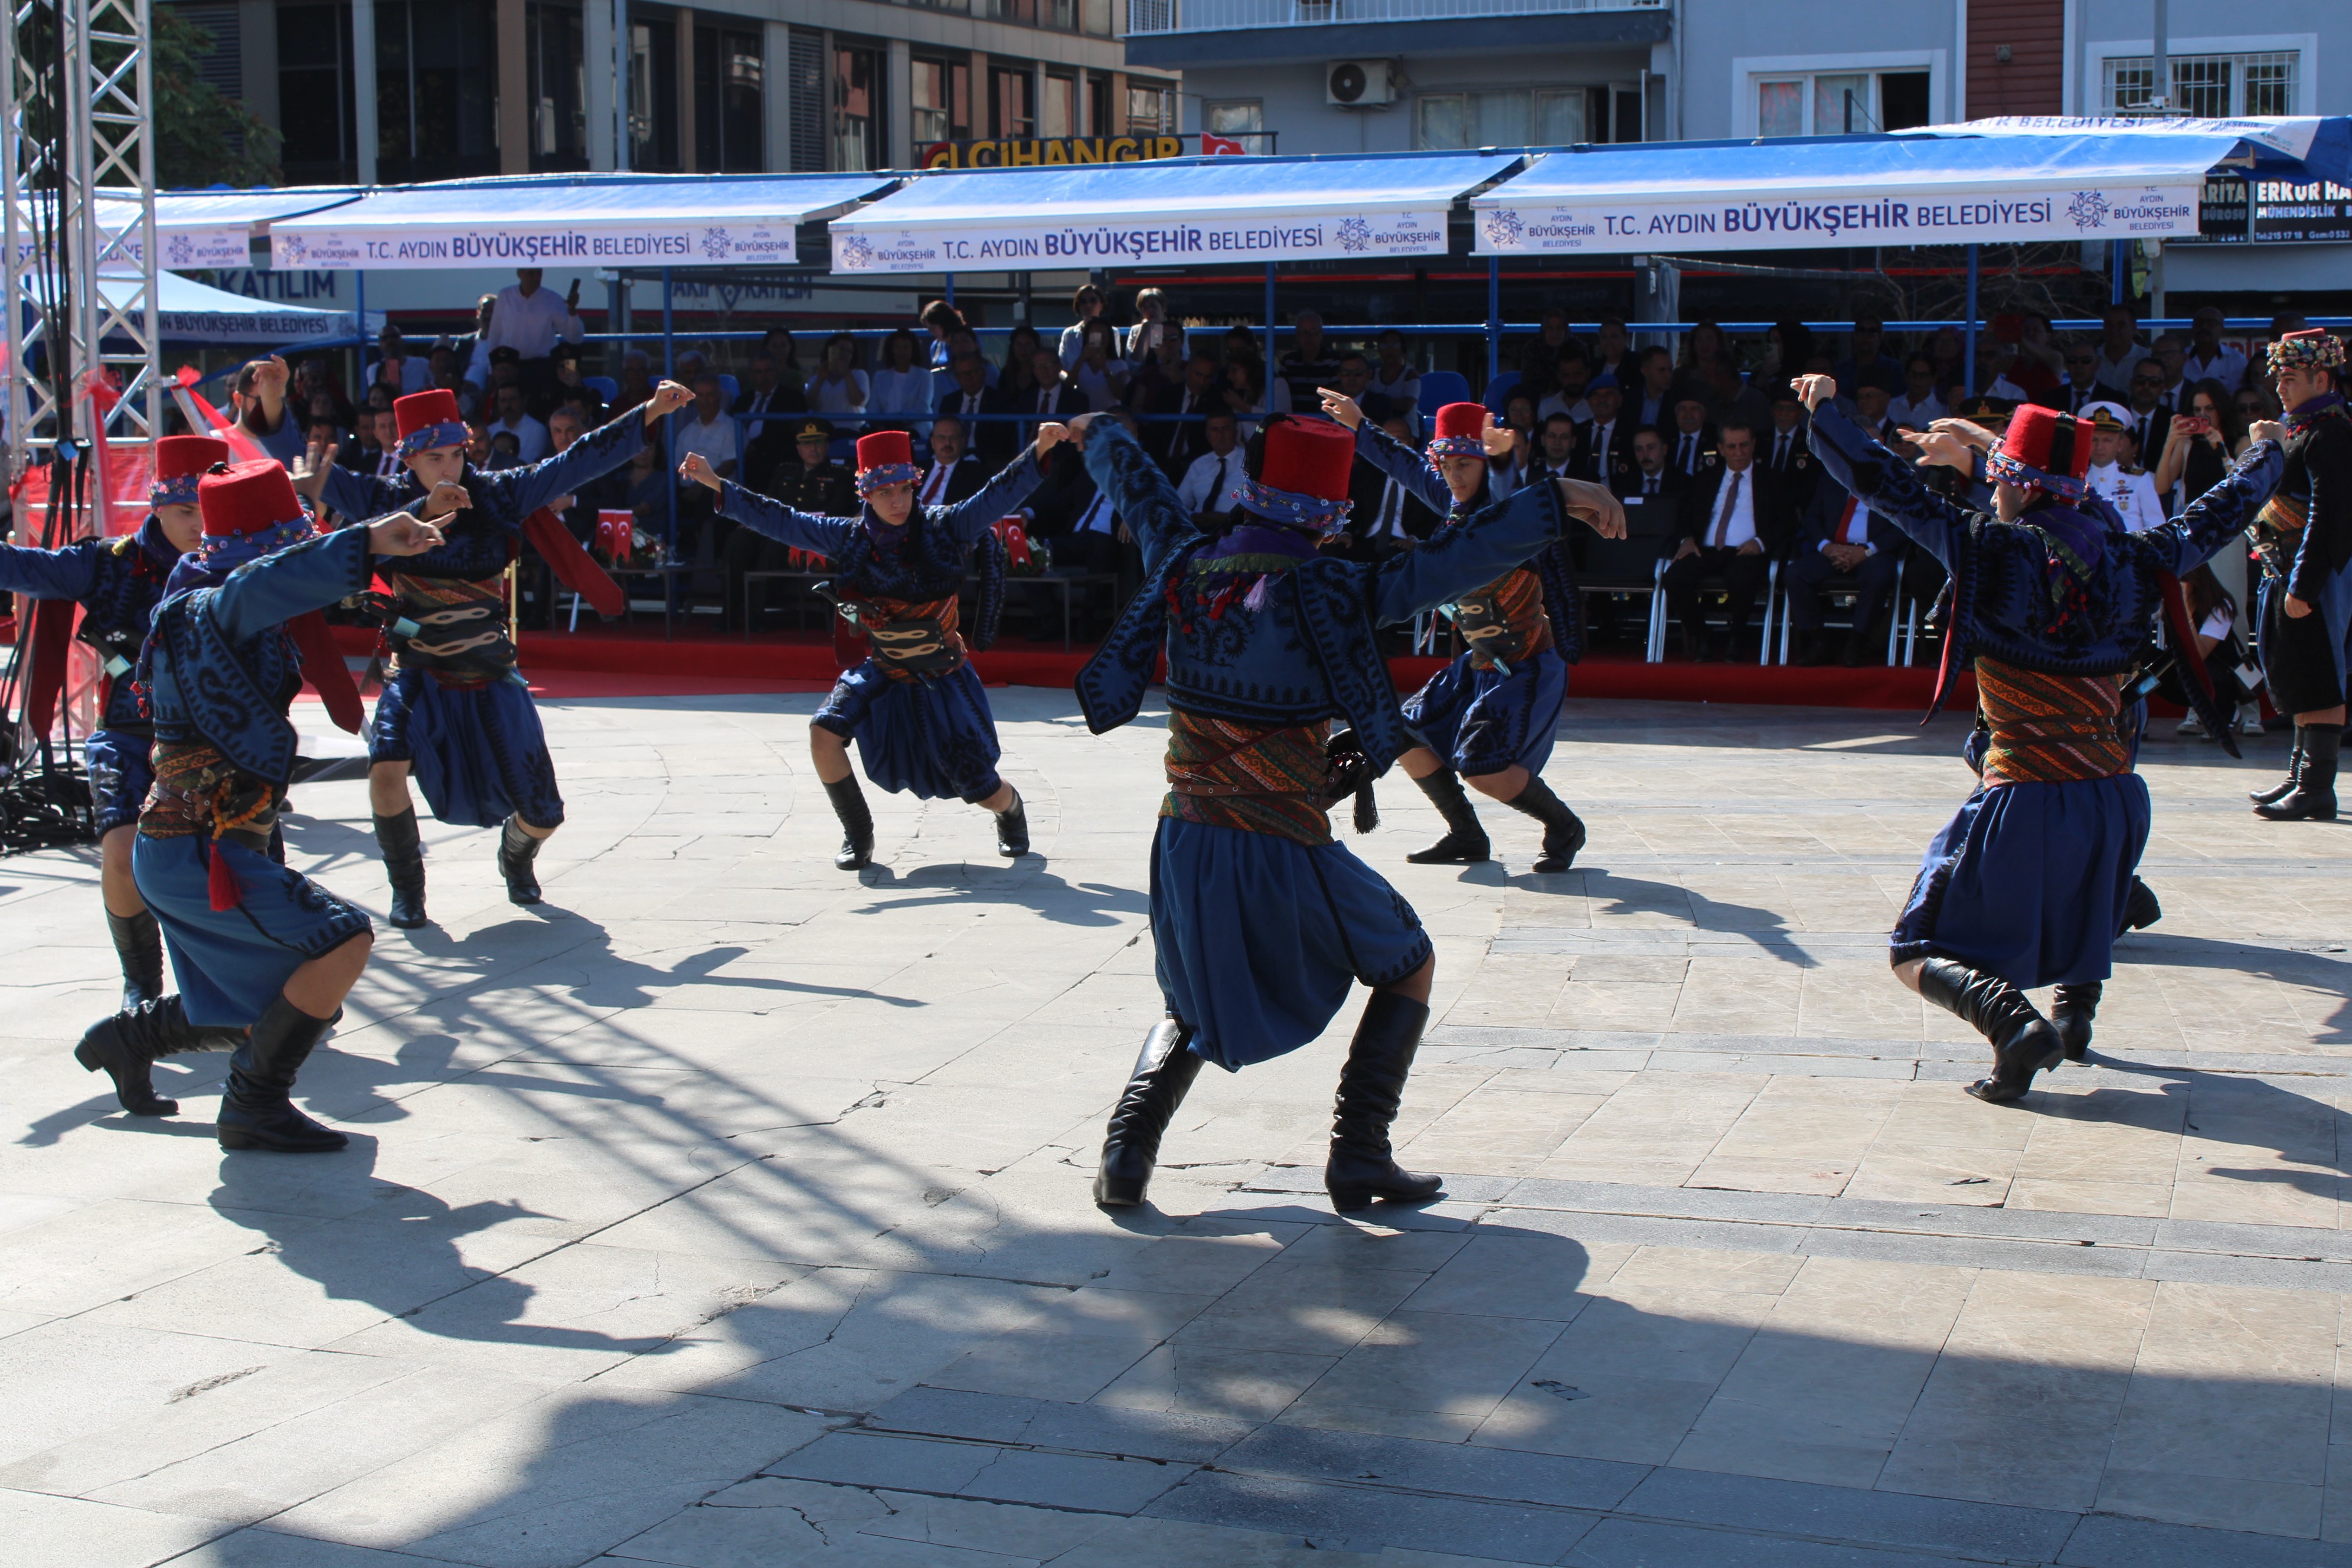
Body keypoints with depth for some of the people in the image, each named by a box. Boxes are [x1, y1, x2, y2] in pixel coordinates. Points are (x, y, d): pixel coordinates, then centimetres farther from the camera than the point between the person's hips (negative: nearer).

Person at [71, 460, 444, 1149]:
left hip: (200, 850, 10)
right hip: (197, 853, -10)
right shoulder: (202, 614, -17)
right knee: (342, 940, -20)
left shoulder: (241, 624, 11)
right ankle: (254, 1106, -8)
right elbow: (260, 587, -40)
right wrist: (365, 542, -49)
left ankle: (128, 1037, 38)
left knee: (272, 1010, 19)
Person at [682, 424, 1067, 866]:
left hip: (943, 678, -2)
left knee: (980, 788, -3)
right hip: (882, 675, 2)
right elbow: (779, 521, -5)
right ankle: (858, 837, 0)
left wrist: (1039, 451, -40)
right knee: (824, 733, -22)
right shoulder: (849, 538, -8)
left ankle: (1012, 812, 37)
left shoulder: (944, 528, -16)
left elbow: (999, 495, -25)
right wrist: (716, 485, -9)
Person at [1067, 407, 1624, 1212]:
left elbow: (1138, 487, 20)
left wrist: (1099, 434, 39)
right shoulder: (1323, 590, -15)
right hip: (1285, 853, -5)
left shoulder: (1185, 565, 0)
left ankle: (1127, 1150, 7)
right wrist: (1556, 502, -20)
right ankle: (1357, 1157, 8)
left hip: (1185, 844, 5)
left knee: (1191, 1008, 28)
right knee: (1408, 968, 18)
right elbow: (1451, 561, -21)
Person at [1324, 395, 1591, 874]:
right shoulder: (1455, 501, 2)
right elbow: (1405, 464, 21)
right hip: (1480, 662, 9)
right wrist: (1357, 425, 29)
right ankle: (1466, 836, 26)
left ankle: (1563, 826, 7)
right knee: (1407, 737, 9)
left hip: (1531, 666, -9)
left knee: (1483, 767, -19)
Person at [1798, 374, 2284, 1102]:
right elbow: (2215, 517, 21)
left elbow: (1891, 488, -7)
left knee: (1922, 952, 2)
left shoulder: (1994, 550, -10)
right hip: (2116, 793, 5)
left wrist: (1824, 412, 6)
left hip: (2024, 797, -5)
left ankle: (2011, 1020, -23)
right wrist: (2266, 453, 40)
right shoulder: (2132, 562, 3)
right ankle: (2075, 1011, 40)